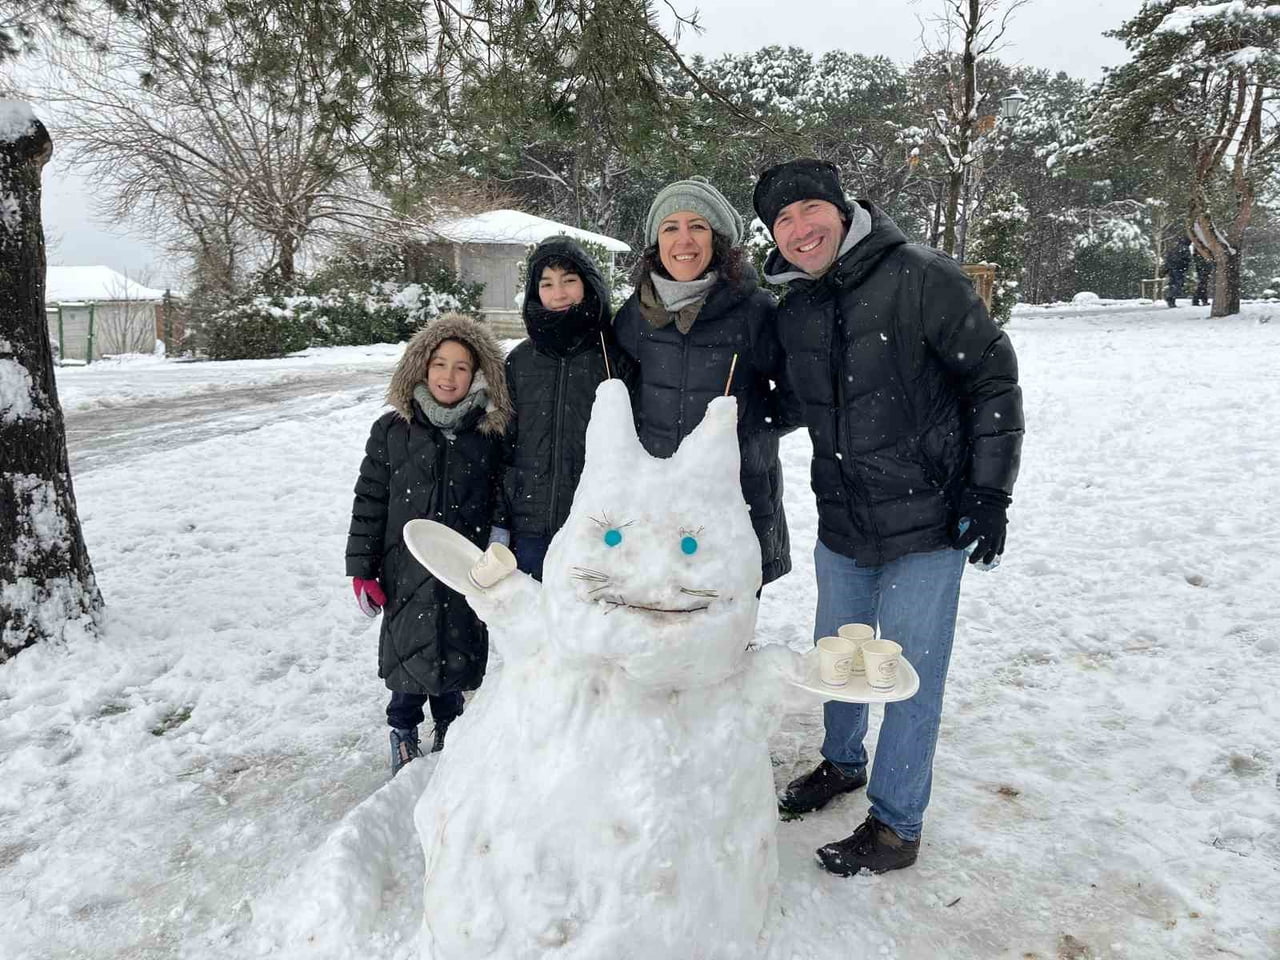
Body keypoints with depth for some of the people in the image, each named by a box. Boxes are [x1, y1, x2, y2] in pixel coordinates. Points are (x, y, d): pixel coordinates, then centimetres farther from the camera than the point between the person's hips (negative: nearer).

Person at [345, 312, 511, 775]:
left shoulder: (490, 435, -3)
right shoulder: (392, 430, -4)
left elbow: (501, 503, 5)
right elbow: (369, 502, 0)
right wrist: (361, 567, -2)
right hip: (407, 569, 0)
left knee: (457, 650, 12)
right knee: (408, 648, 10)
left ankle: (448, 728, 37)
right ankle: (403, 731, 34)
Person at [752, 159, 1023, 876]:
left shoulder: (920, 277, -14)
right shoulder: (792, 309, 3)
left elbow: (994, 379, -11)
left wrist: (989, 491, -13)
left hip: (927, 521, -6)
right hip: (842, 524, 6)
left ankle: (897, 824, 21)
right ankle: (843, 763, 46)